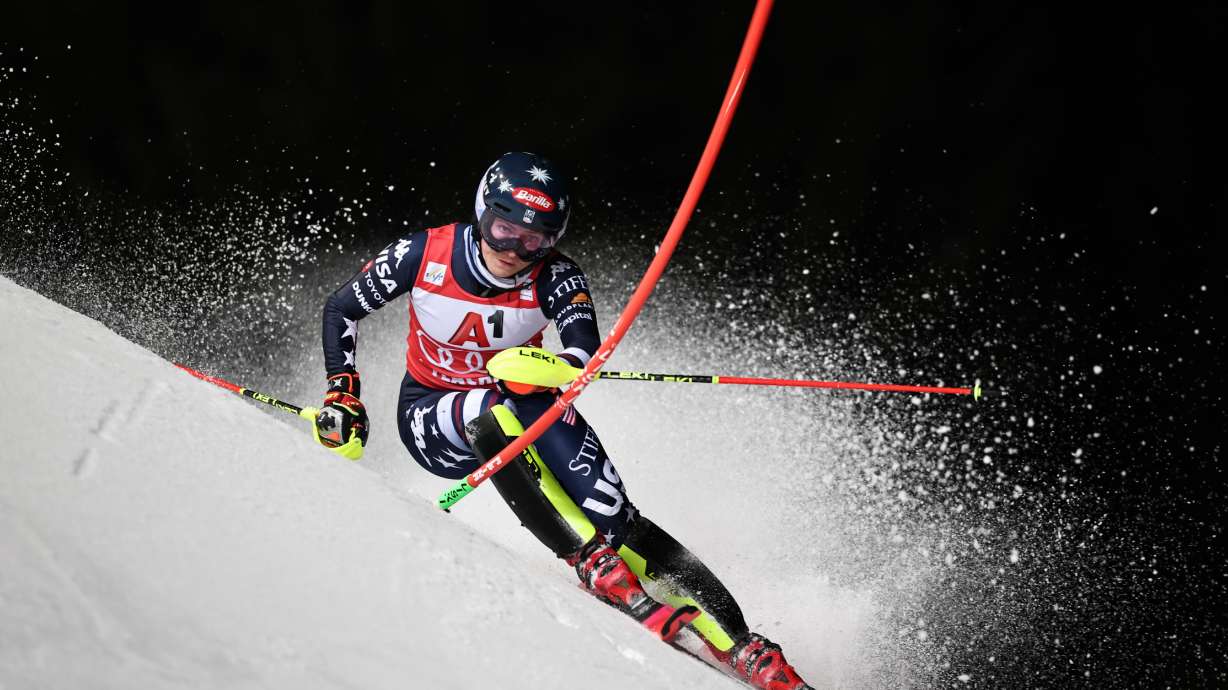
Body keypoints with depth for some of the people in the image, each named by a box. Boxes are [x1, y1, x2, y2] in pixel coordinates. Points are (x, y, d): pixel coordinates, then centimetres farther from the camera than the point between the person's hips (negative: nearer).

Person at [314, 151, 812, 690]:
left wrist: (550, 369, -58)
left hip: (525, 409, 0)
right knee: (494, 409, -38)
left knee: (611, 517, -22)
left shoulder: (555, 277, -19)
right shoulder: (425, 254, -19)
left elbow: (586, 351, -37)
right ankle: (592, 560, -33)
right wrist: (343, 395, -15)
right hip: (431, 419, 0)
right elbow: (340, 309, -5)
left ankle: (734, 642, -23)